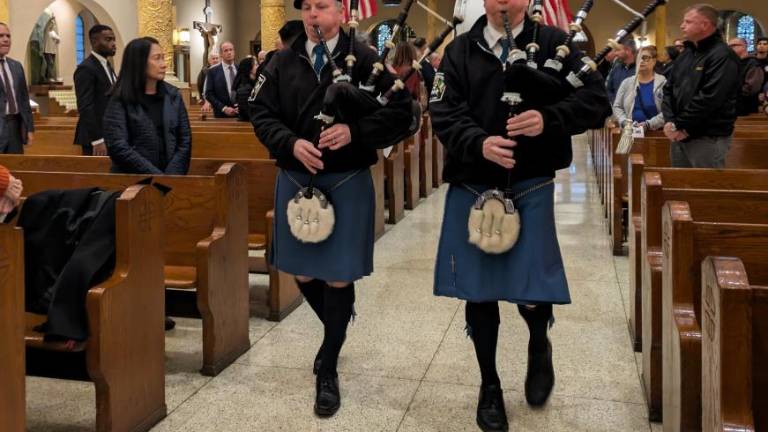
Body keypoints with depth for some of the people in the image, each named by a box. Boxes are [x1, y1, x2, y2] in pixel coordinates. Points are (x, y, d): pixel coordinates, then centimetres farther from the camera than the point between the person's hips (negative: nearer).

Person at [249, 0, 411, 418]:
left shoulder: (364, 60, -5)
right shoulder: (282, 62, 5)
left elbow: (401, 113, -8)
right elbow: (261, 113, 2)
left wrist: (355, 132, -22)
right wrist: (292, 143, -16)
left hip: (347, 182, -3)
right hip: (295, 179, 4)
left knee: (338, 276, 1)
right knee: (303, 272, 13)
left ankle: (328, 371, 18)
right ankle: (336, 329, 44)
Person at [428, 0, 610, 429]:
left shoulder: (553, 42, 2)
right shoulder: (460, 50, 6)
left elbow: (597, 100, -6)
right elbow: (444, 112, -5)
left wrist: (548, 118, -23)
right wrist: (479, 144, -24)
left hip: (531, 188, -1)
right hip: (472, 189, 2)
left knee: (531, 292, -4)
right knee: (479, 293, 8)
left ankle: (539, 343, 33)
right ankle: (490, 385, 27)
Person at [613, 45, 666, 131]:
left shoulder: (663, 83, -1)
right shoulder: (627, 82, 9)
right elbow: (617, 107, 10)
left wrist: (648, 124, -20)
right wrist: (624, 121, -8)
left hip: (655, 132, -2)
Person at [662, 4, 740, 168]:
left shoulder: (722, 56, -13)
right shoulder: (686, 53, 15)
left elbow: (708, 98, -22)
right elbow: (669, 89, 11)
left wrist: (678, 125, -16)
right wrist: (670, 121, -5)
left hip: (708, 138, -8)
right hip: (679, 136, 8)